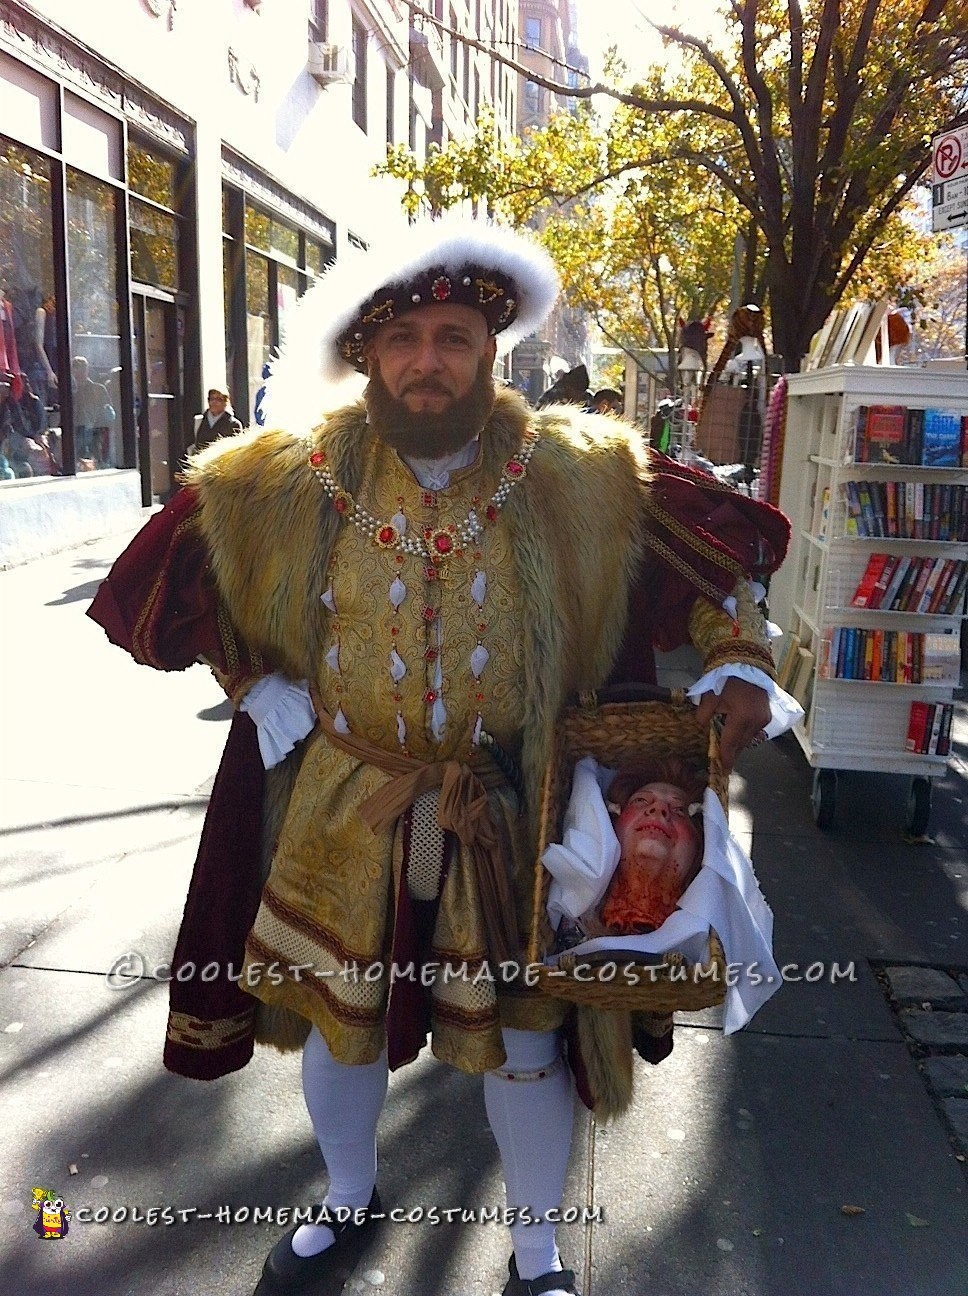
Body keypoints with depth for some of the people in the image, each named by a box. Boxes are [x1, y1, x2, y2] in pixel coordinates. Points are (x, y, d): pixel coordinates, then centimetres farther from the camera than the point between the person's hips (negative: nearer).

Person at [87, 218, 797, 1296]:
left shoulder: (580, 473, -7)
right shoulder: (292, 476, -6)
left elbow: (711, 548, 3)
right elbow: (183, 579, 6)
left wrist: (738, 664, -10)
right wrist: (267, 696, 0)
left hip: (509, 813, -1)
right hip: (342, 805, 2)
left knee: (522, 1031, 12)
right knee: (336, 1011, 19)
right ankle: (348, 1205, 51)